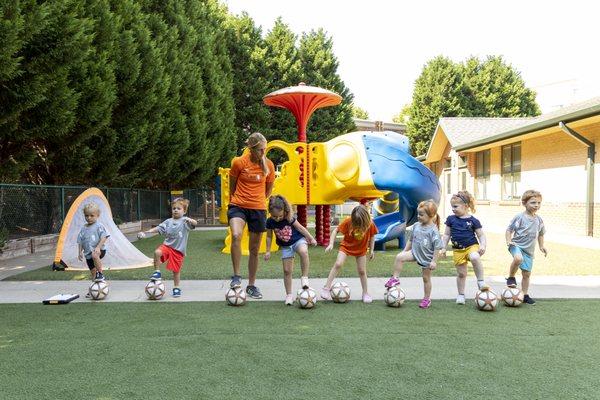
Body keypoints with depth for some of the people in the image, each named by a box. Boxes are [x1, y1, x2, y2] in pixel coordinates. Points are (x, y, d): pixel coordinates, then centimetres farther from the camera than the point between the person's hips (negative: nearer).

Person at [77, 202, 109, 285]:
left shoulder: (99, 226, -5)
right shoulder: (83, 228, 11)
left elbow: (104, 237, -13)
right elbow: (80, 241, 17)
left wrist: (98, 247, -24)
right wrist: (80, 252, 8)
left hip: (99, 250, -6)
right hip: (88, 254, 6)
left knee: (94, 255, -40)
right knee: (93, 272, 7)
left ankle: (100, 273, -25)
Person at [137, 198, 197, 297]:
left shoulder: (185, 221, -4)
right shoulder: (168, 221, 8)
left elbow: (195, 223, -20)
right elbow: (158, 228, 10)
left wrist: (190, 220, -42)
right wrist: (145, 232, 1)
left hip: (179, 249, -2)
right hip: (167, 245, 3)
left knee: (176, 270, 5)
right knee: (157, 252, -29)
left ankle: (176, 288, 26)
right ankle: (157, 272, -10)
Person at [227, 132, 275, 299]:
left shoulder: (269, 165, -1)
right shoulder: (238, 162, -9)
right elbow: (232, 186, 5)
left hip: (258, 209, 3)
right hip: (238, 206, -2)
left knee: (254, 249, 9)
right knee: (236, 236, -31)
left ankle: (251, 285, 24)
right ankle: (236, 276, -14)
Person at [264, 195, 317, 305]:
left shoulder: (289, 218, -20)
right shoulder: (270, 222, -13)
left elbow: (300, 228, -8)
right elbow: (269, 236, 2)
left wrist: (311, 238, -3)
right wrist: (268, 251, 5)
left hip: (298, 239, -3)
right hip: (286, 246, 3)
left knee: (303, 252, -38)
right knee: (287, 270, 2)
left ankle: (304, 277, -22)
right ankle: (289, 294, 16)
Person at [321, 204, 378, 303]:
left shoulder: (370, 224, -20)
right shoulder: (348, 221, -24)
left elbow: (372, 236, -3)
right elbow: (336, 230, -14)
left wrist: (371, 250, 0)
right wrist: (331, 244, -22)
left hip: (361, 249, 1)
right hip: (346, 246, -1)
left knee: (362, 271, 3)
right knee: (338, 264, -19)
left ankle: (365, 293, 22)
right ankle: (327, 288, -12)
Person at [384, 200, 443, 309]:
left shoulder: (433, 230, -20)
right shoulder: (416, 226, -2)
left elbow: (437, 247, -18)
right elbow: (411, 240, 12)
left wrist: (434, 261, -18)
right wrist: (405, 251, 11)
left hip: (427, 258, -4)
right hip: (415, 252, 5)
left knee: (426, 278, 10)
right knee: (399, 257, -20)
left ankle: (427, 298, 28)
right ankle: (395, 278, -7)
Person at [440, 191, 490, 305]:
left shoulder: (473, 221, -3)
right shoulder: (451, 219, 3)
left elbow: (481, 235, 1)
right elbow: (446, 235, 9)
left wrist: (483, 245, -16)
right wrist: (443, 248, 4)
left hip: (472, 246, -2)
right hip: (458, 250, 2)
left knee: (475, 258, -36)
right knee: (461, 273, 6)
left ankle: (481, 281, -18)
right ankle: (461, 295, 24)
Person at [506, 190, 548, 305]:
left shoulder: (539, 219, 7)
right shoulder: (519, 217, -10)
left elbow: (540, 234, 22)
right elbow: (509, 230, -6)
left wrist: (541, 246, 18)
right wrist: (508, 241, -19)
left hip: (529, 250, 6)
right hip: (517, 245, -5)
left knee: (526, 273, 9)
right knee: (518, 258, -38)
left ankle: (525, 295, 23)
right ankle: (511, 277, -14)